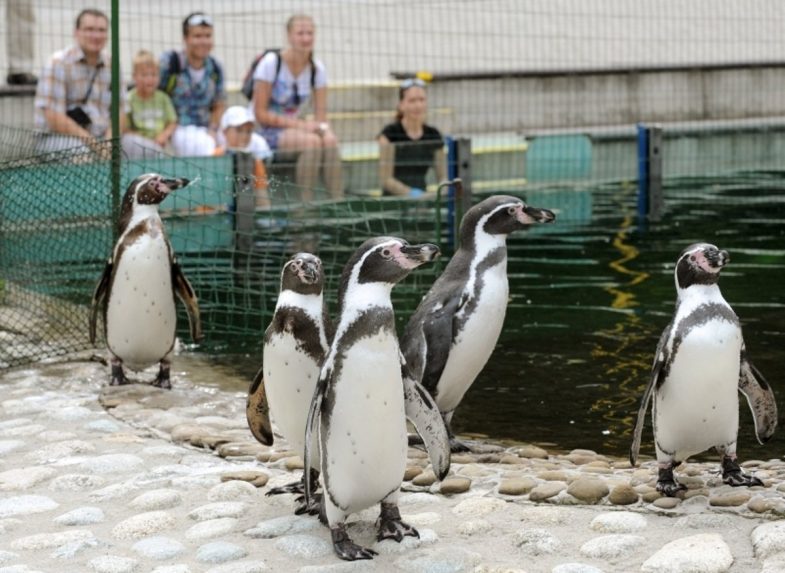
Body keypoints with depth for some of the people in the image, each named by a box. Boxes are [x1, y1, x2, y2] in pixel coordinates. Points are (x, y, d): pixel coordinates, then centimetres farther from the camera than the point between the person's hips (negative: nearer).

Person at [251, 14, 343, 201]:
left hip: (294, 128, 5)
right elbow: (260, 114, -15)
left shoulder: (317, 68, 2)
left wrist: (320, 126, -20)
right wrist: (298, 124, -22)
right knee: (311, 141, -33)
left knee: (330, 139, -27)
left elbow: (321, 115, 4)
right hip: (264, 131, -5)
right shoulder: (271, 63, -14)